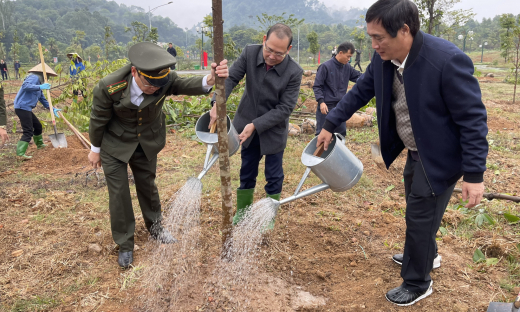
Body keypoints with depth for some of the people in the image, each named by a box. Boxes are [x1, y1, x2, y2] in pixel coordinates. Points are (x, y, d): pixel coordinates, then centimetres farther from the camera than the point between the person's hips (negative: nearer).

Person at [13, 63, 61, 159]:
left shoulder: (39, 82, 21)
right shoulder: (34, 77, -8)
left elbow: (43, 100, 25)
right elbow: (25, 86, -28)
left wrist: (53, 109, 21)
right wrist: (40, 87, -31)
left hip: (26, 108, 10)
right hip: (22, 107, -10)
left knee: (38, 126, 25)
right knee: (28, 131, -13)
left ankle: (39, 144, 45)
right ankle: (20, 153, -18)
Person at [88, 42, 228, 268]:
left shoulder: (164, 79, -25)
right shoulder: (109, 87, -30)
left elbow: (185, 85, -41)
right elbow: (98, 120, -15)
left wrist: (209, 80, -63)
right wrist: (95, 150, -1)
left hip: (147, 143, 3)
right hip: (114, 145, -2)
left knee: (148, 185, 18)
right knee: (118, 193, 3)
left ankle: (155, 227, 42)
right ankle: (124, 245, 21)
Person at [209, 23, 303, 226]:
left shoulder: (294, 72, -23)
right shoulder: (249, 53, -14)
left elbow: (285, 108, -21)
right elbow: (231, 78, -11)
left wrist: (256, 125, -26)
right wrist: (217, 104, -27)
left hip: (273, 130, -3)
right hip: (247, 124, 3)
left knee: (273, 176, 9)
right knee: (247, 171, 17)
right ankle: (242, 212, 35)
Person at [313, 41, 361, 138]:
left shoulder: (347, 68, 8)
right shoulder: (326, 66, -9)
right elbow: (317, 86, -10)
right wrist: (321, 102, -21)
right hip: (326, 107, -6)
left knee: (341, 132, 12)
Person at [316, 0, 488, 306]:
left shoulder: (448, 60, -31)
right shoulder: (384, 58, -10)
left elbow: (473, 118, -25)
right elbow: (360, 92, 6)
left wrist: (474, 175, -23)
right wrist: (330, 125, 4)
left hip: (439, 156, -7)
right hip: (415, 152, 7)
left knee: (420, 216, 4)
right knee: (417, 210, 25)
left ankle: (417, 284, 27)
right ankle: (426, 254, 53)